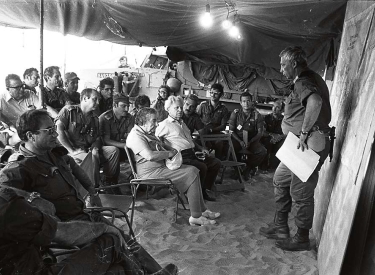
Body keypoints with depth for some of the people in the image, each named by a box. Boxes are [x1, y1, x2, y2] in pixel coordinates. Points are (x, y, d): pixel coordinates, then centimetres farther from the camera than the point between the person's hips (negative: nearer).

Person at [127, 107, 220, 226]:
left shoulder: (147, 133, 18)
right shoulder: (135, 136, -17)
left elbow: (162, 145, 29)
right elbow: (150, 155, -30)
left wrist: (172, 150, 7)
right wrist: (169, 154, -16)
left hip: (163, 165, 11)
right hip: (152, 172, -11)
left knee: (193, 170, 2)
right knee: (192, 174, -16)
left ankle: (202, 210, 5)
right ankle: (195, 217, -8)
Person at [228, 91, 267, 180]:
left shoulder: (257, 115, 0)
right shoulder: (235, 114, 1)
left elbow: (260, 132, -2)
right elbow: (231, 130, 0)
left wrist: (250, 142, -18)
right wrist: (240, 141, -17)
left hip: (252, 140, 0)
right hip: (238, 139, 0)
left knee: (263, 151, -28)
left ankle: (248, 168, -1)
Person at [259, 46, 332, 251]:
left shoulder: (303, 82, -17)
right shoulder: (310, 79, 15)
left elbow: (315, 102, -39)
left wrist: (304, 132, -31)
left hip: (309, 146, -11)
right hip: (300, 146, 11)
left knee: (300, 194, 1)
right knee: (280, 180, 18)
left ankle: (302, 239, 20)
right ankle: (280, 227, 30)